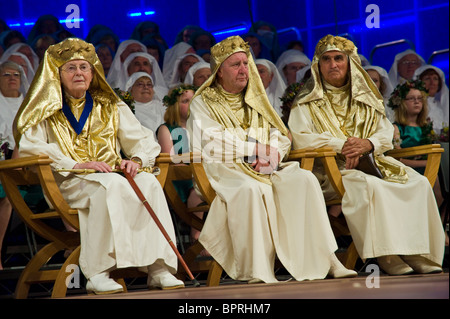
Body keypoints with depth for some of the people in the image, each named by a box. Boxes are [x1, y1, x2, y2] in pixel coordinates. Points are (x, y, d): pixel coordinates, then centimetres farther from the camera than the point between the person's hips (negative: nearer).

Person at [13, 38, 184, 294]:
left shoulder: (111, 107, 22)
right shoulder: (47, 110, 12)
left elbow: (145, 142, 15)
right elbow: (29, 147, -5)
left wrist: (137, 160, -10)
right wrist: (75, 165, -18)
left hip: (114, 175, 3)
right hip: (68, 182, -3)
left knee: (148, 182, -30)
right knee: (111, 185, -37)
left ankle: (158, 268, -35)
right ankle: (97, 275, -41)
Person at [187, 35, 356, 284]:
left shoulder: (255, 101, 22)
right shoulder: (203, 103, 6)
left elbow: (281, 136, 13)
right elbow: (213, 144, -9)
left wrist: (273, 152, -10)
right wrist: (256, 148, -10)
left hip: (263, 169, 5)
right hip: (225, 171, -5)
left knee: (303, 179, -22)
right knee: (250, 189, -38)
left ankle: (322, 260, -26)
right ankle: (255, 272, -40)